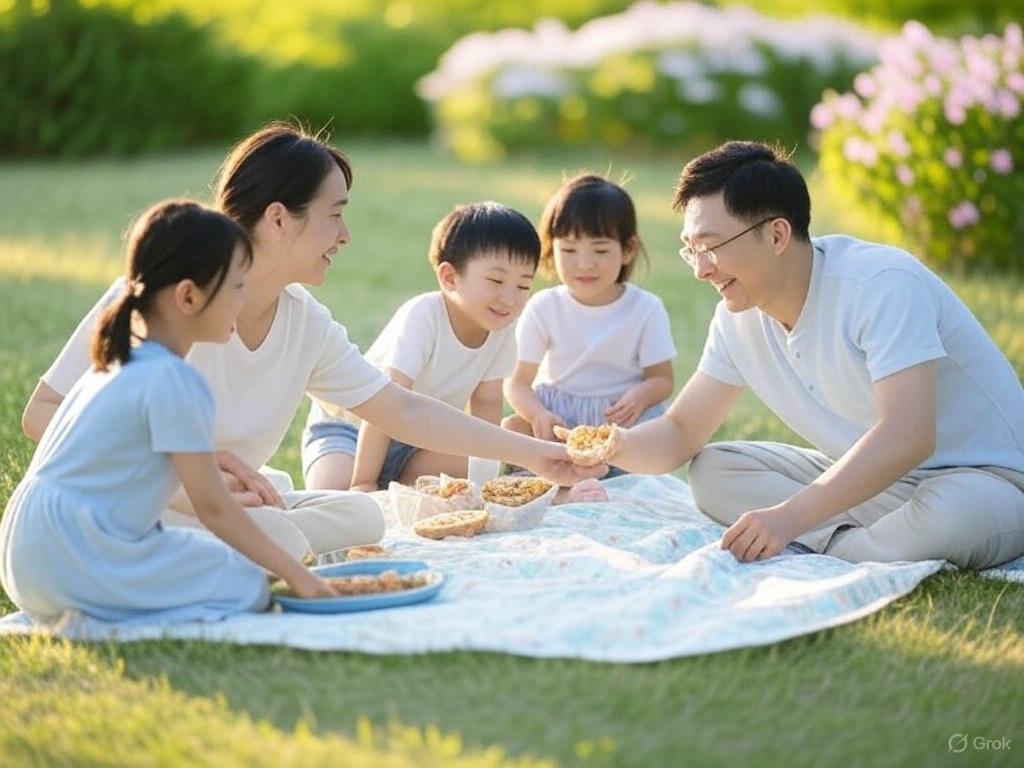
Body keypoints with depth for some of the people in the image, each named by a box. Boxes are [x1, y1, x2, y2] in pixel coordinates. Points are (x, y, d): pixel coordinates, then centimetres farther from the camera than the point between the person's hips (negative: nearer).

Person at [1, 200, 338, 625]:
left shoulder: (122, 364, 16)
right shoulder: (175, 382, -13)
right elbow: (211, 507, -11)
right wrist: (295, 573, -6)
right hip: (76, 556, -10)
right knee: (246, 585, -10)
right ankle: (89, 617, -14)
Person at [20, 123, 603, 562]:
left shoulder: (308, 324, -1)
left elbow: (405, 411, 5)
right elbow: (43, 413, -17)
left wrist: (534, 455, 2)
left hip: (220, 506, 8)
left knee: (362, 515, -10)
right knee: (277, 539, -30)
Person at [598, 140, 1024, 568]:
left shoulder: (881, 284, -24)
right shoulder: (738, 315, -1)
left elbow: (907, 437, -34)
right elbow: (682, 431, 4)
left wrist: (791, 516, -39)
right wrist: (618, 446, -18)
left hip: (985, 481, -6)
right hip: (870, 478, 7)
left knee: (960, 510, -41)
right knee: (710, 472, -7)